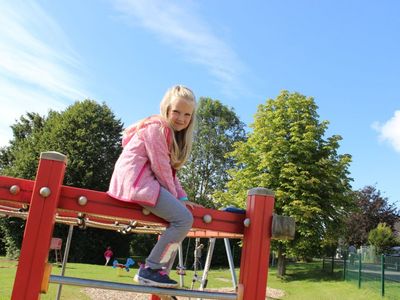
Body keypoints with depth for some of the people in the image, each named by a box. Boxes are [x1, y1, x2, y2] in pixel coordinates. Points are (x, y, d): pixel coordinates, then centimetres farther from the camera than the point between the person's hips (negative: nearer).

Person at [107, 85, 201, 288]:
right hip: (134, 181, -10)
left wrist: (182, 198, 5)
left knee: (181, 215, 13)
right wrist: (175, 198, -5)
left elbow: (170, 171, 16)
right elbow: (161, 168, -13)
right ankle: (150, 269, -9)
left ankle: (160, 271, 12)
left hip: (141, 182, 10)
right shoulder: (157, 127, -9)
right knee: (184, 219, -17)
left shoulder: (172, 133, 21)